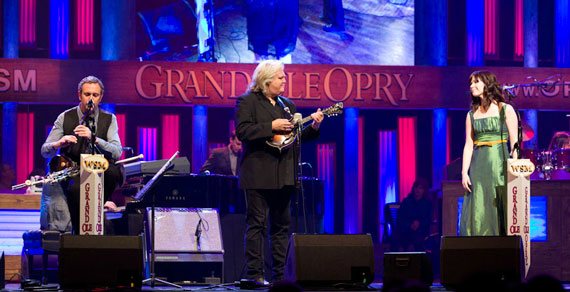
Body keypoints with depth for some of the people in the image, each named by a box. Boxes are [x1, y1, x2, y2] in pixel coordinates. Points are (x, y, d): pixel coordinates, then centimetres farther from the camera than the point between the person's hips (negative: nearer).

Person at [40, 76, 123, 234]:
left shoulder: (109, 119, 1)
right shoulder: (65, 118, 0)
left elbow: (117, 153, -14)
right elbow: (45, 151, -5)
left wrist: (93, 138, -31)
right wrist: (59, 144, -29)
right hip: (72, 172, -1)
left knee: (113, 171, -33)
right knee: (75, 188, -36)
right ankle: (79, 232, -15)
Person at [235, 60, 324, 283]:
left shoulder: (287, 105, 19)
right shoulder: (248, 102, -1)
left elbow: (296, 137, 20)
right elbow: (242, 131, -14)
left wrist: (313, 127, 2)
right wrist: (272, 127, -18)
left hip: (283, 175, 7)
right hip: (259, 175, -7)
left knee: (281, 225, 7)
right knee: (256, 223, -6)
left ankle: (280, 275, 10)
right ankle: (254, 274, -5)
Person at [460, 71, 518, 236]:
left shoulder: (505, 110, 2)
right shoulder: (472, 114, 13)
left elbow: (514, 143, -2)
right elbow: (469, 146, 10)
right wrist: (464, 172, -1)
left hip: (499, 162, -4)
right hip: (478, 165, 4)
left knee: (499, 211, -4)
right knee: (477, 212, -1)